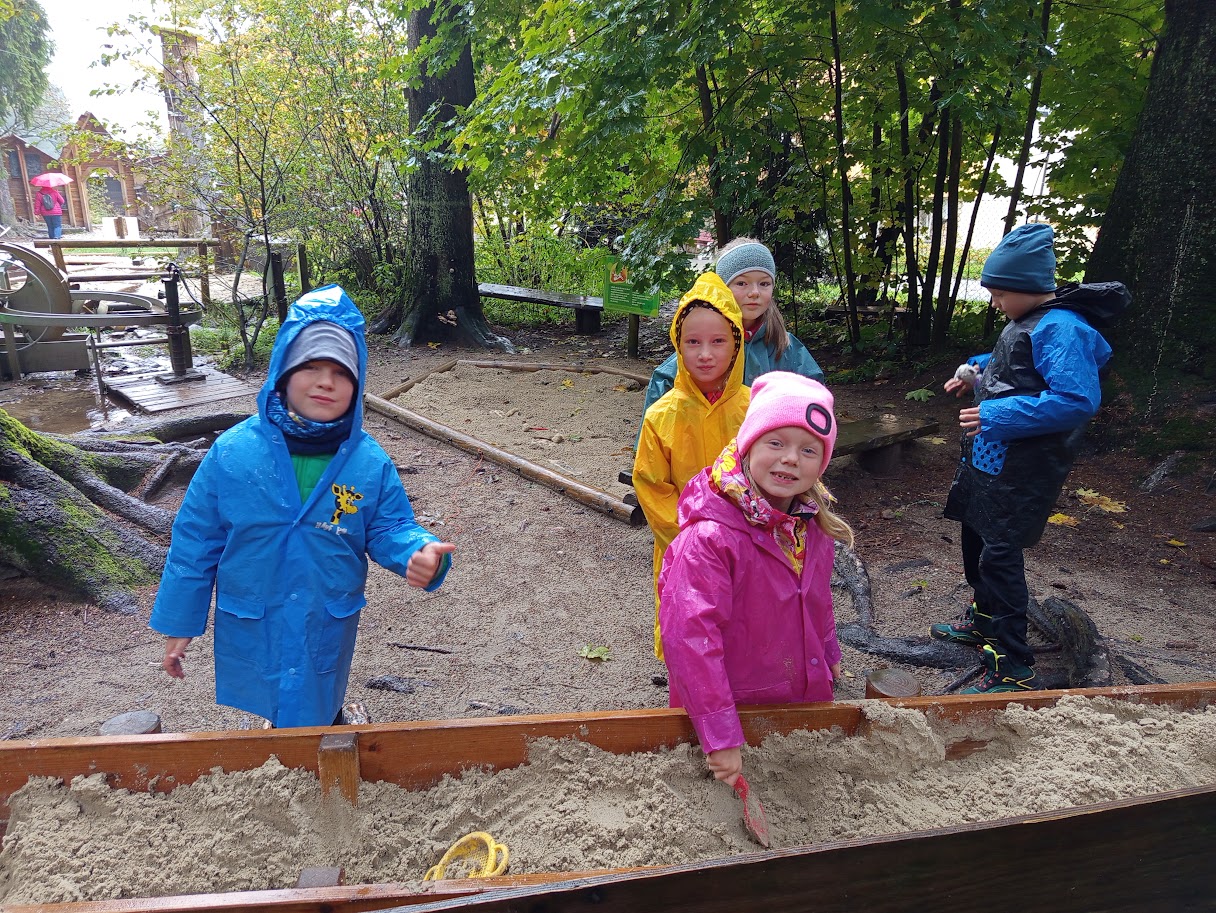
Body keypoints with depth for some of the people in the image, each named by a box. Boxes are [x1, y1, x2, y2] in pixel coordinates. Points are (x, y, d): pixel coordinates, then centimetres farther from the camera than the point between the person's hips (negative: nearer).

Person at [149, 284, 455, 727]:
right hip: (249, 630, 0)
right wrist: (179, 623, 1)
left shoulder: (370, 462, -13)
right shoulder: (233, 452, -14)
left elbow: (390, 529, -6)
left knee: (313, 713, 20)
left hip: (328, 631, 0)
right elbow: (195, 542, -6)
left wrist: (419, 553, -30)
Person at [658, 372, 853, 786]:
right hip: (737, 706, -6)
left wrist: (829, 653, 25)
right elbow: (691, 635, -31)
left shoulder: (812, 524, -3)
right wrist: (720, 736, -31)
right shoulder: (708, 537, -28)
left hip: (804, 697, 7)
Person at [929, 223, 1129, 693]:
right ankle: (983, 621, 43)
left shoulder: (1062, 329, -22)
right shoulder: (1027, 322, 10)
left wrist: (996, 415, -28)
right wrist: (977, 373, 8)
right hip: (992, 459, 11)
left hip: (1020, 473, -11)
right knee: (976, 539, 22)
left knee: (999, 556, -6)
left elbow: (1078, 400, -30)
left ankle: (1013, 668, 4)